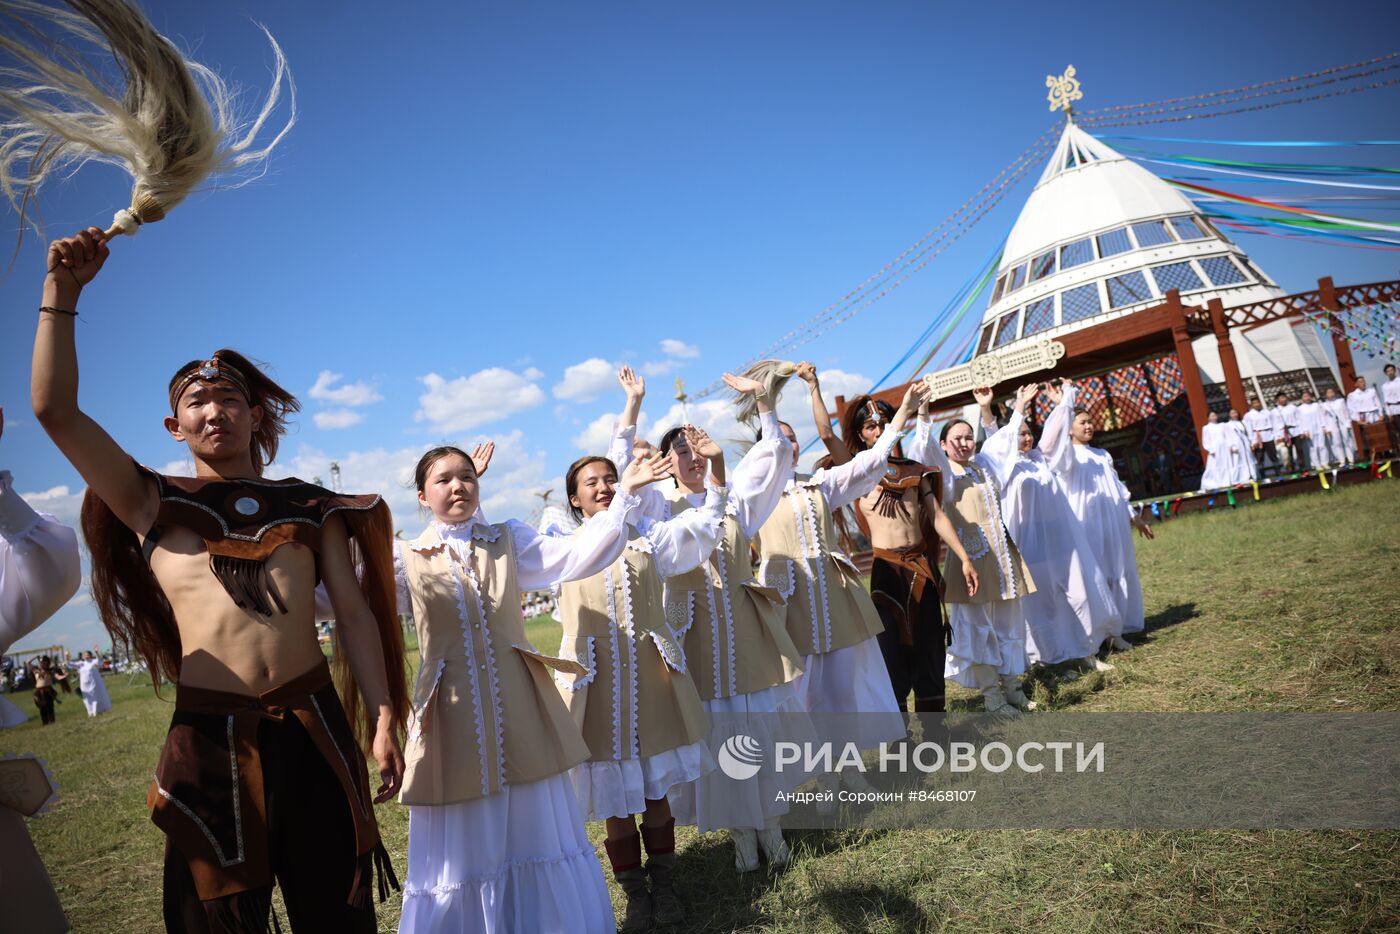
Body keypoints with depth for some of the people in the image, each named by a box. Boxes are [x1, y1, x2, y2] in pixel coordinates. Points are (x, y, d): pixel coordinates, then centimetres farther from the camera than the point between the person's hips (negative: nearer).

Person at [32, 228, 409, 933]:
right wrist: (61, 289, -7)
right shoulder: (153, 504, 8)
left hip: (316, 724, 1)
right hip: (210, 736, -1)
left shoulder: (309, 506, 10)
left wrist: (383, 723, 1)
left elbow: (355, 614, 7)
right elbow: (54, 409, -3)